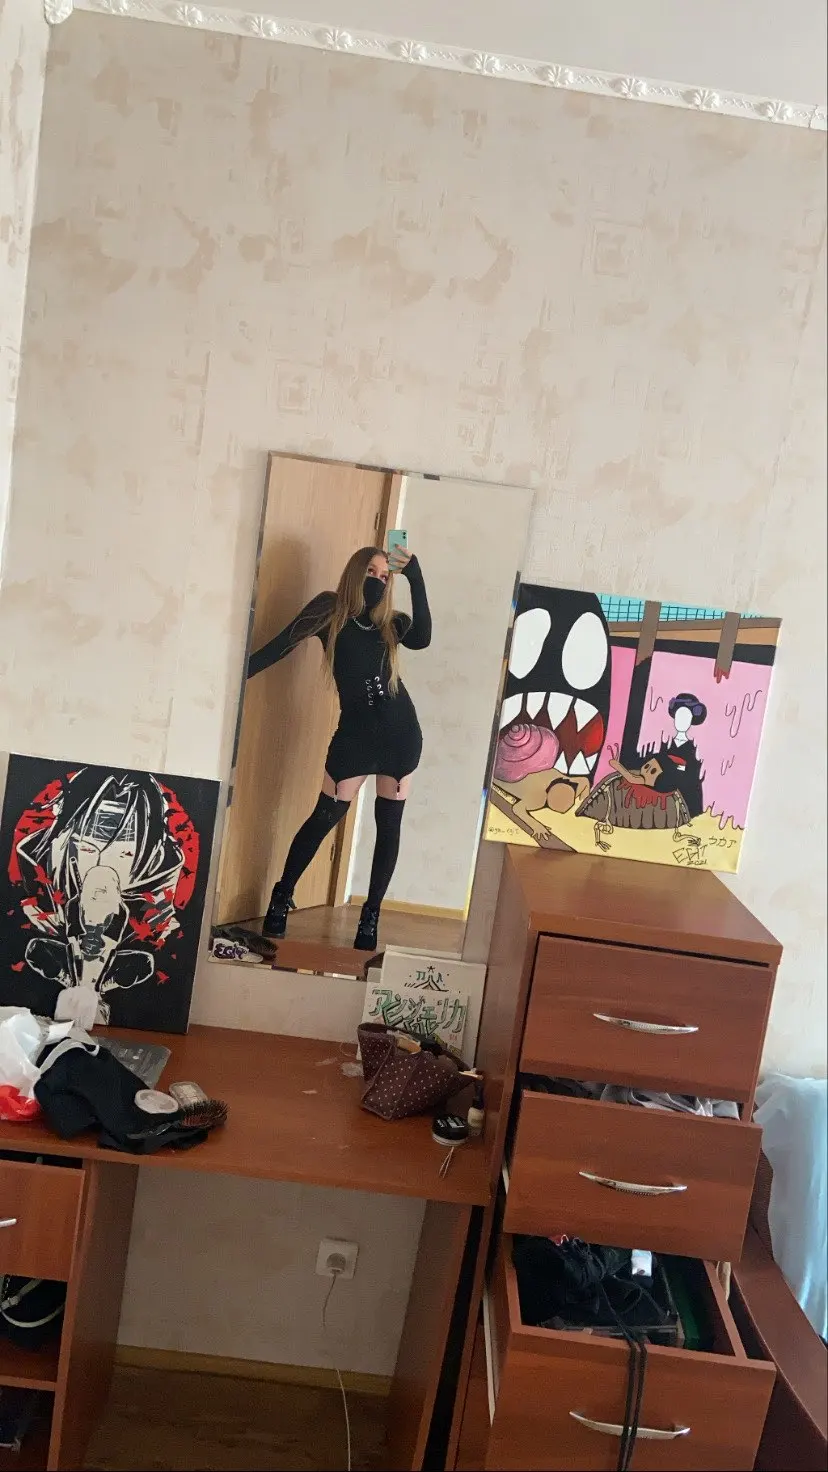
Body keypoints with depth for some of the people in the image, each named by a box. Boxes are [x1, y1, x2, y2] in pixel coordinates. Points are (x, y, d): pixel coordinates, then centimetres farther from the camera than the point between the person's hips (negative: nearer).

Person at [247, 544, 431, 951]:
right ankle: (281, 897, 14)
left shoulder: (391, 622, 8)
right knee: (325, 816, -4)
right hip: (355, 731, -2)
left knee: (388, 823, 3)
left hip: (400, 730, 3)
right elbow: (281, 645, -2)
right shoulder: (329, 610, 3)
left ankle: (371, 915, 14)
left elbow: (422, 639, -13)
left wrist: (416, 580, -16)